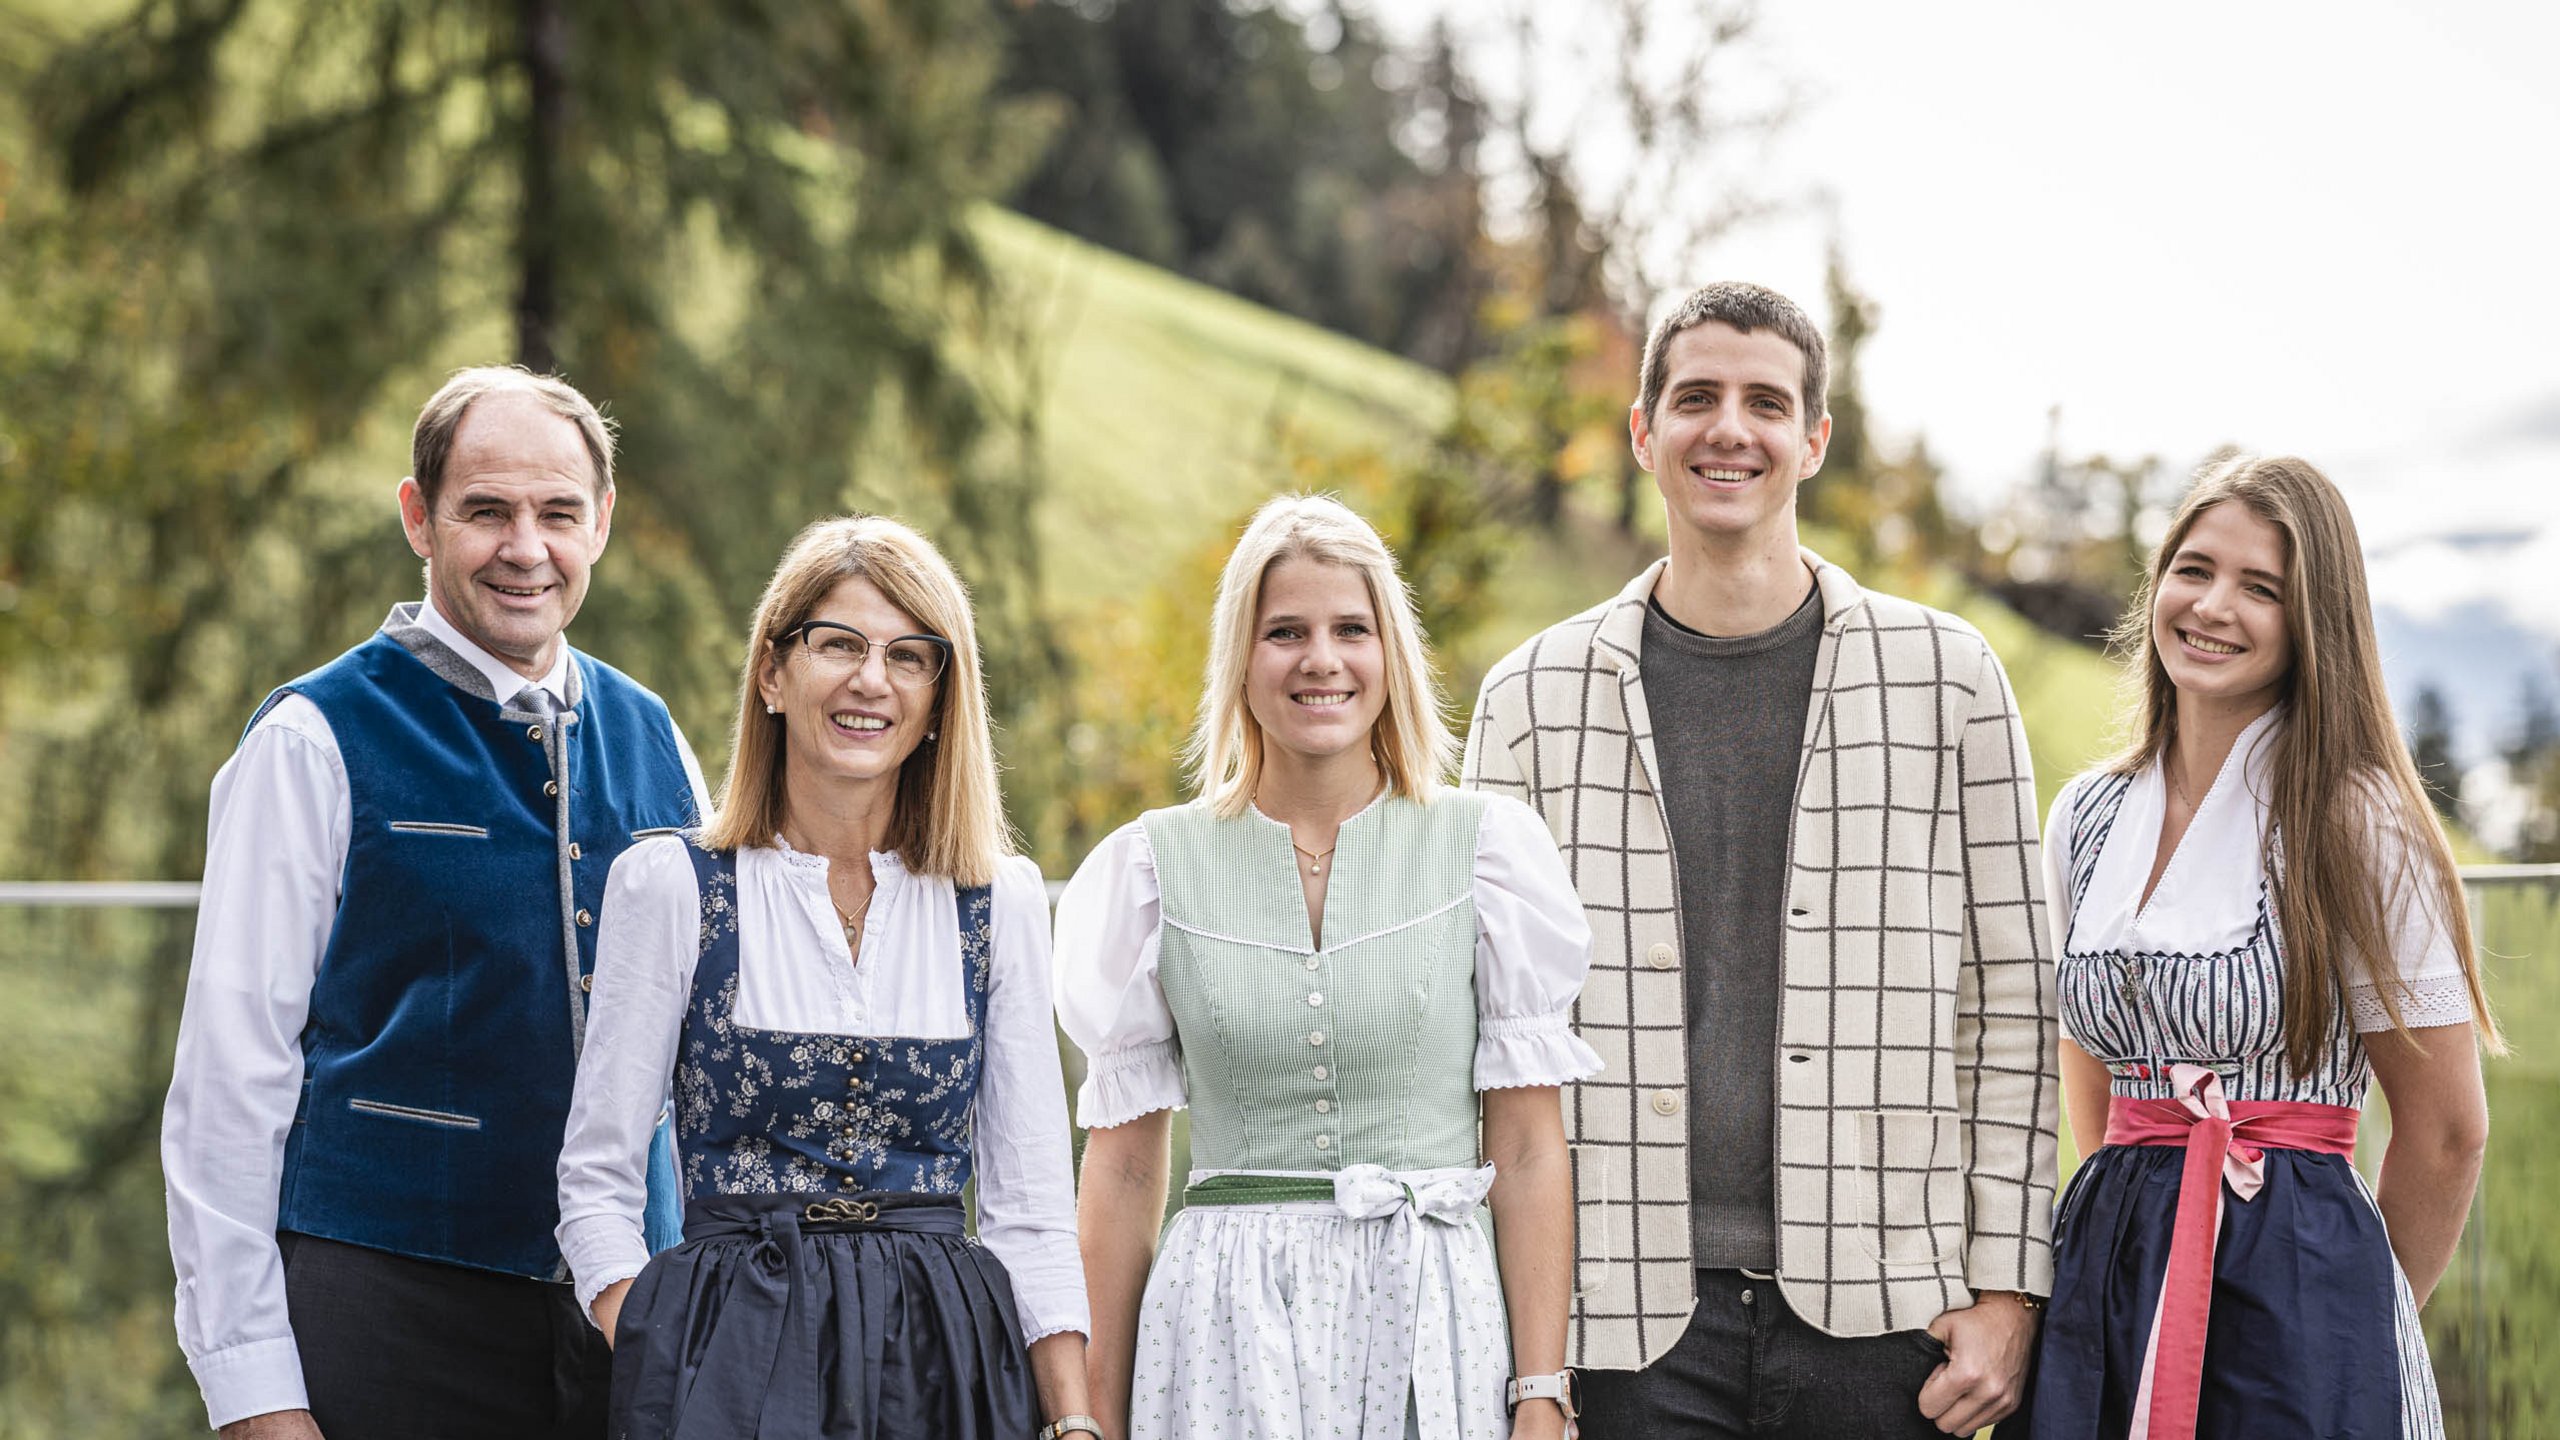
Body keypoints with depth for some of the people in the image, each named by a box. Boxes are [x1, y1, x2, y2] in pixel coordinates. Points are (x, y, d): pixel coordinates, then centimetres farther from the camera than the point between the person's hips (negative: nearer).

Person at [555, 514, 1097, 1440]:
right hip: (734, 1359, -2)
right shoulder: (668, 886, -1)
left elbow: (1031, 1203, 7)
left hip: (945, 1360, 2)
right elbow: (596, 1184, 0)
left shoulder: (1003, 903, 6)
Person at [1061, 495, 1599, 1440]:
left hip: (1429, 1320, 0)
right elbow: (1123, 1165, 7)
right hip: (1228, 1326, 0)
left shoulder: (1486, 848, 3)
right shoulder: (1156, 865, 5)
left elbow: (1529, 1150, 1)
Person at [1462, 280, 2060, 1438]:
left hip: (1878, 1306, 0)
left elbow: (2013, 1004, 7)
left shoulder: (1947, 676, 6)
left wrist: (2007, 1290, 0)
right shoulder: (1534, 696, 7)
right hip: (1631, 1315, 0)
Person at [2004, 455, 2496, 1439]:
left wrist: (2361, 1313, 8)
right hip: (2106, 1282, 5)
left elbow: (2446, 1131, -2)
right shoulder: (2087, 818, 8)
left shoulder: (2357, 824, -7)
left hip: (2294, 1288, -5)